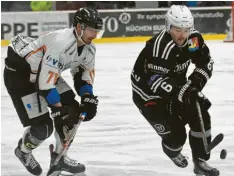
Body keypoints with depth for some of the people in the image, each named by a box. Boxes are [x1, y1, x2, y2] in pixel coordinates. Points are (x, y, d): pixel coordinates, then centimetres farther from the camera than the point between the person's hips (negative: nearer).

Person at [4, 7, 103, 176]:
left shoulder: (88, 48, -7)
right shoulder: (60, 43, -35)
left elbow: (85, 73, 11)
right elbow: (46, 81, -34)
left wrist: (88, 98, -5)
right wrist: (58, 109, -27)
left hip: (46, 71, 9)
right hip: (18, 72, -9)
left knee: (72, 110, 2)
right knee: (43, 126, -12)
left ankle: (59, 157, 16)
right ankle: (23, 151, 20)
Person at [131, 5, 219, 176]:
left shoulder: (193, 38, -13)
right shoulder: (160, 46, -34)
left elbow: (206, 62, 1)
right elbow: (155, 80, -37)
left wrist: (196, 81, -18)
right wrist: (184, 92, -44)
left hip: (175, 86, 7)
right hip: (148, 92, -7)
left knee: (200, 116, -6)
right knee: (175, 134, -10)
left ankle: (201, 161, 6)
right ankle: (172, 150, 28)